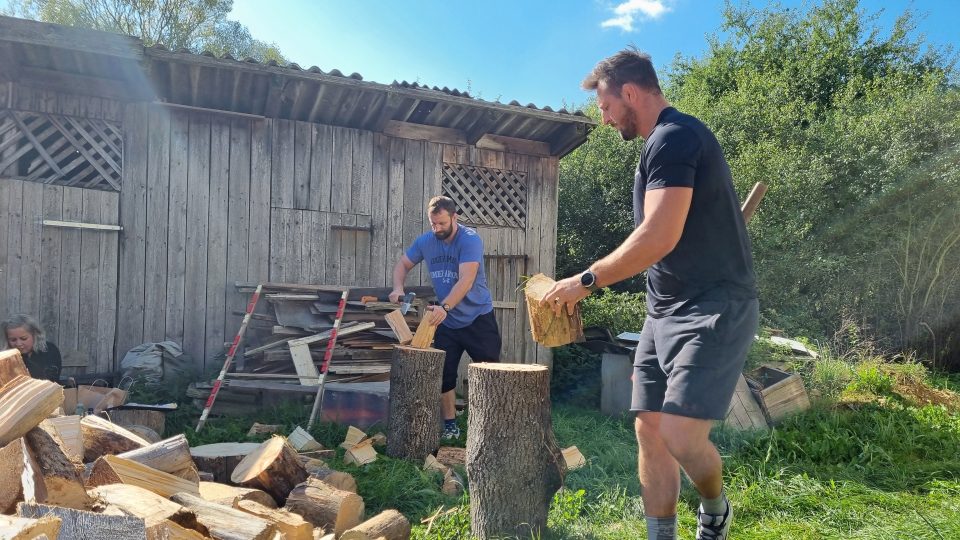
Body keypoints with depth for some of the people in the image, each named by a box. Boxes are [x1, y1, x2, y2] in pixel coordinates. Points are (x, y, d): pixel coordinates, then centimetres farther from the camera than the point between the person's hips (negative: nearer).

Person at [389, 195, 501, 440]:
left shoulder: (470, 240, -20)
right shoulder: (425, 241, -3)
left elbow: (466, 281, -31)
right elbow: (402, 264, 10)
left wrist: (444, 307, -44)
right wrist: (398, 288, -10)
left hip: (478, 318, -5)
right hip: (446, 321, 5)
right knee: (443, 375, 5)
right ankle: (450, 426, 19)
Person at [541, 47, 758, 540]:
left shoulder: (675, 136, -13)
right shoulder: (664, 143, 19)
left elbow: (660, 238, -24)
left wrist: (586, 281, -15)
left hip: (714, 310, -10)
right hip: (665, 312, 10)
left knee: (680, 434, -15)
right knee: (650, 431, 6)